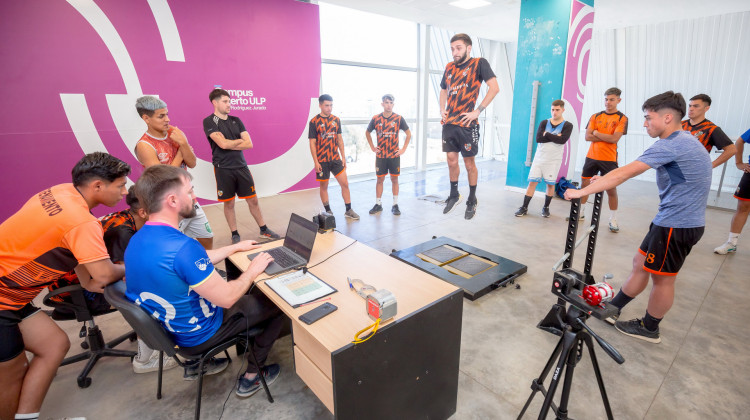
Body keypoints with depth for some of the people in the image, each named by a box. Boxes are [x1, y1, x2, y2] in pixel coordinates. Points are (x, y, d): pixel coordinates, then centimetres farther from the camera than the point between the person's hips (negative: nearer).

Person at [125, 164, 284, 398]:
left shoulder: (137, 241, -6)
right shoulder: (182, 247, -36)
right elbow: (226, 299, -28)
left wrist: (235, 247, 15)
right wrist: (253, 270, -12)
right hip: (197, 334, -8)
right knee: (278, 302, 5)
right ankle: (251, 376, 19)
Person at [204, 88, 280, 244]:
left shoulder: (236, 120, 10)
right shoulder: (209, 122, -3)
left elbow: (249, 144, 0)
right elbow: (223, 144, -16)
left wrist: (230, 144, -9)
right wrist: (240, 140, -1)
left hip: (241, 166, 4)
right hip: (223, 169, -4)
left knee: (253, 200, 8)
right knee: (229, 203, 6)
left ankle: (264, 230, 19)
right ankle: (235, 234, 20)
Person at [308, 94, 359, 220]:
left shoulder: (336, 120, 7)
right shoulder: (314, 122, -6)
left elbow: (339, 139, 11)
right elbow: (312, 143, -7)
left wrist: (343, 157, 7)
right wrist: (316, 162, -12)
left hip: (336, 159, 4)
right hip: (322, 160, -4)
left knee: (345, 183, 2)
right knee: (324, 186, 7)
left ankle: (349, 210, 14)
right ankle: (328, 211, 21)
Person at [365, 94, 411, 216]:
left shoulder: (398, 118, -2)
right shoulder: (376, 119, 0)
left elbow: (409, 134, 6)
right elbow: (367, 132, 15)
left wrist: (403, 149, 0)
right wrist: (372, 147, 8)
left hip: (394, 155, -1)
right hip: (380, 155, 1)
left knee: (394, 179, 4)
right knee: (380, 179, 5)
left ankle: (395, 205, 12)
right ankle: (378, 204, 14)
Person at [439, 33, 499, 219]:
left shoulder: (479, 63, -3)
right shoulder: (449, 67, 14)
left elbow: (494, 87, -11)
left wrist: (478, 111, -16)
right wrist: (442, 109, 11)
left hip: (467, 124, -5)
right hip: (449, 123, 5)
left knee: (469, 163, 2)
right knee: (451, 160, 9)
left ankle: (472, 201, 17)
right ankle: (454, 195, 26)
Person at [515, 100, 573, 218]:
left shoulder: (567, 125, 1)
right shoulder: (544, 123, 7)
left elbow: (562, 140, -17)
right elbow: (538, 138, -8)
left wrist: (547, 134, -11)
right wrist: (555, 137, -12)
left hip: (554, 160, -1)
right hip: (539, 158, 2)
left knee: (550, 184, 3)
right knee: (532, 182, -2)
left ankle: (546, 208, 20)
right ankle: (524, 208, 3)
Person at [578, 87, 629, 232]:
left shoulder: (622, 118, -1)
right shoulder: (595, 116, 8)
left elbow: (614, 139, -15)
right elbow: (587, 137, -2)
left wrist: (596, 133, -7)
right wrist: (606, 137, -10)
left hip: (609, 159, -3)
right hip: (591, 156, 3)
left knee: (611, 189, 0)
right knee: (584, 184, 8)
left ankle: (613, 220, 11)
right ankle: (580, 212, 22)